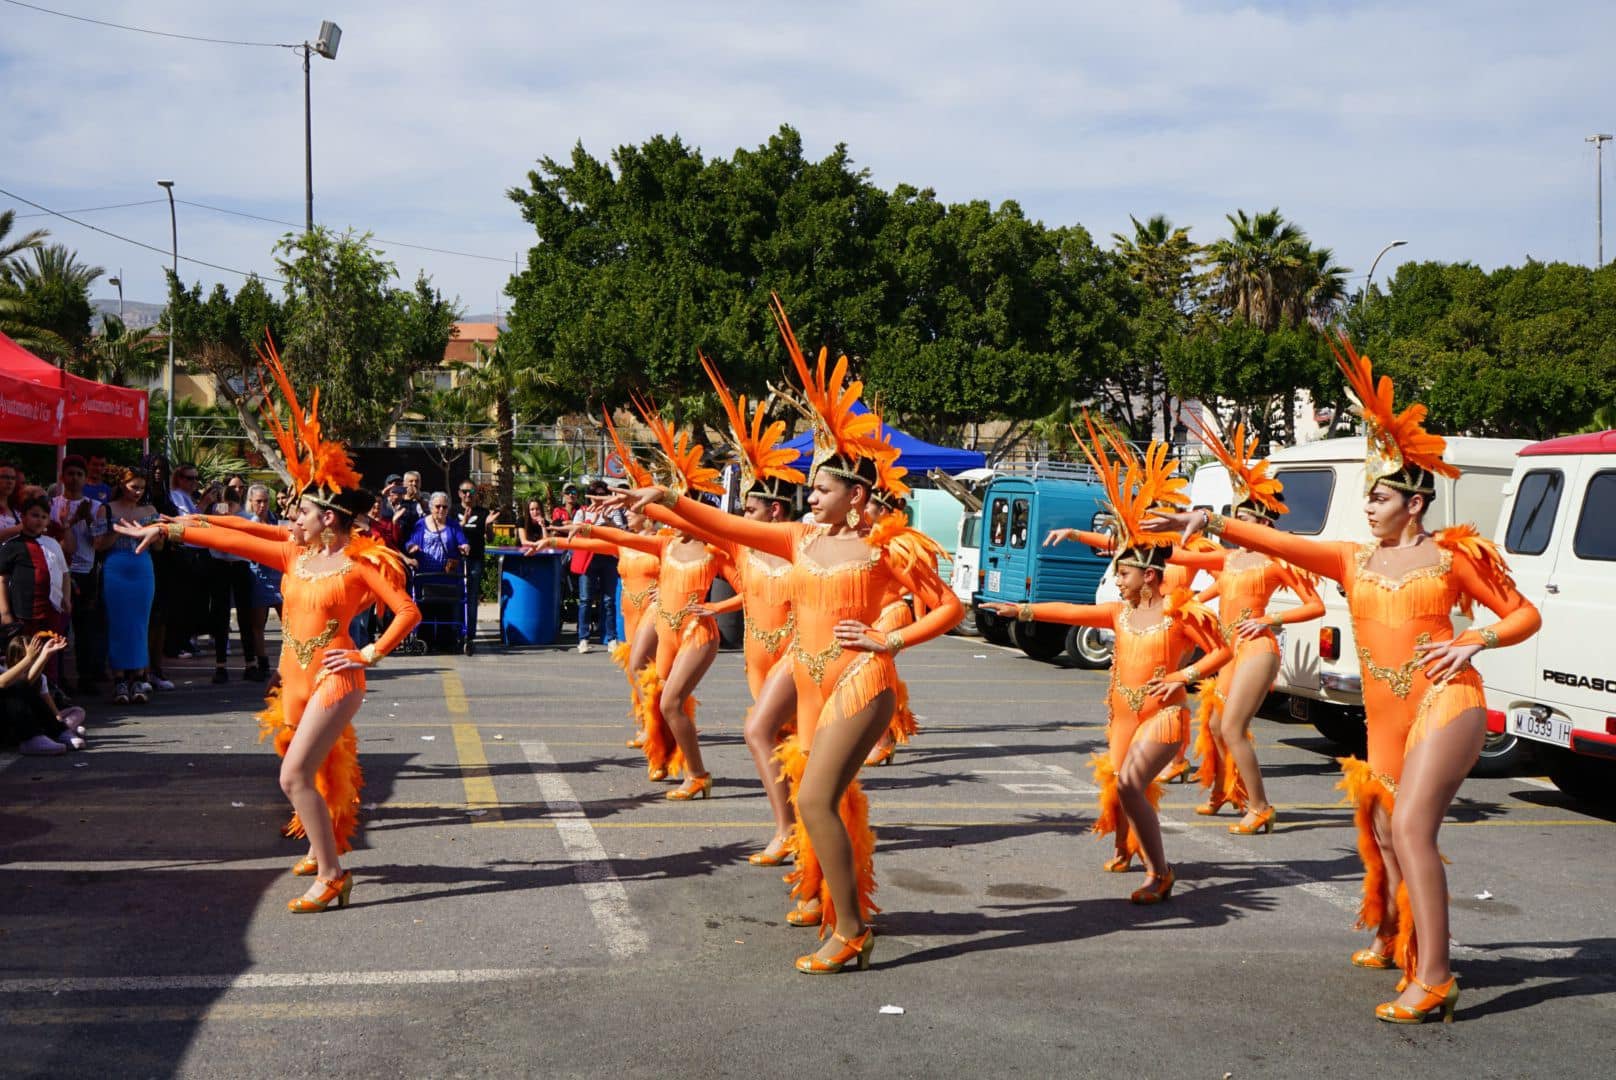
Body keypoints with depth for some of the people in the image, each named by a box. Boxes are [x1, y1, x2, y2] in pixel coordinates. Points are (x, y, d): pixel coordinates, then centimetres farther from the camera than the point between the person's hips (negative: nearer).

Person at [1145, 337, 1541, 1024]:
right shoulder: (1353, 560, 14)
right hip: (1385, 715, 5)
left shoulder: (1450, 557, 5)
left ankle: (1433, 980, -20)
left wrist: (1475, 642, -9)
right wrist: (1212, 523, -9)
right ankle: (1388, 936, 42)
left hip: (1444, 703, -5)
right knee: (1381, 831, 14)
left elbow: (1525, 616, 10)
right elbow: (1280, 543, 3)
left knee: (1410, 826, -20)